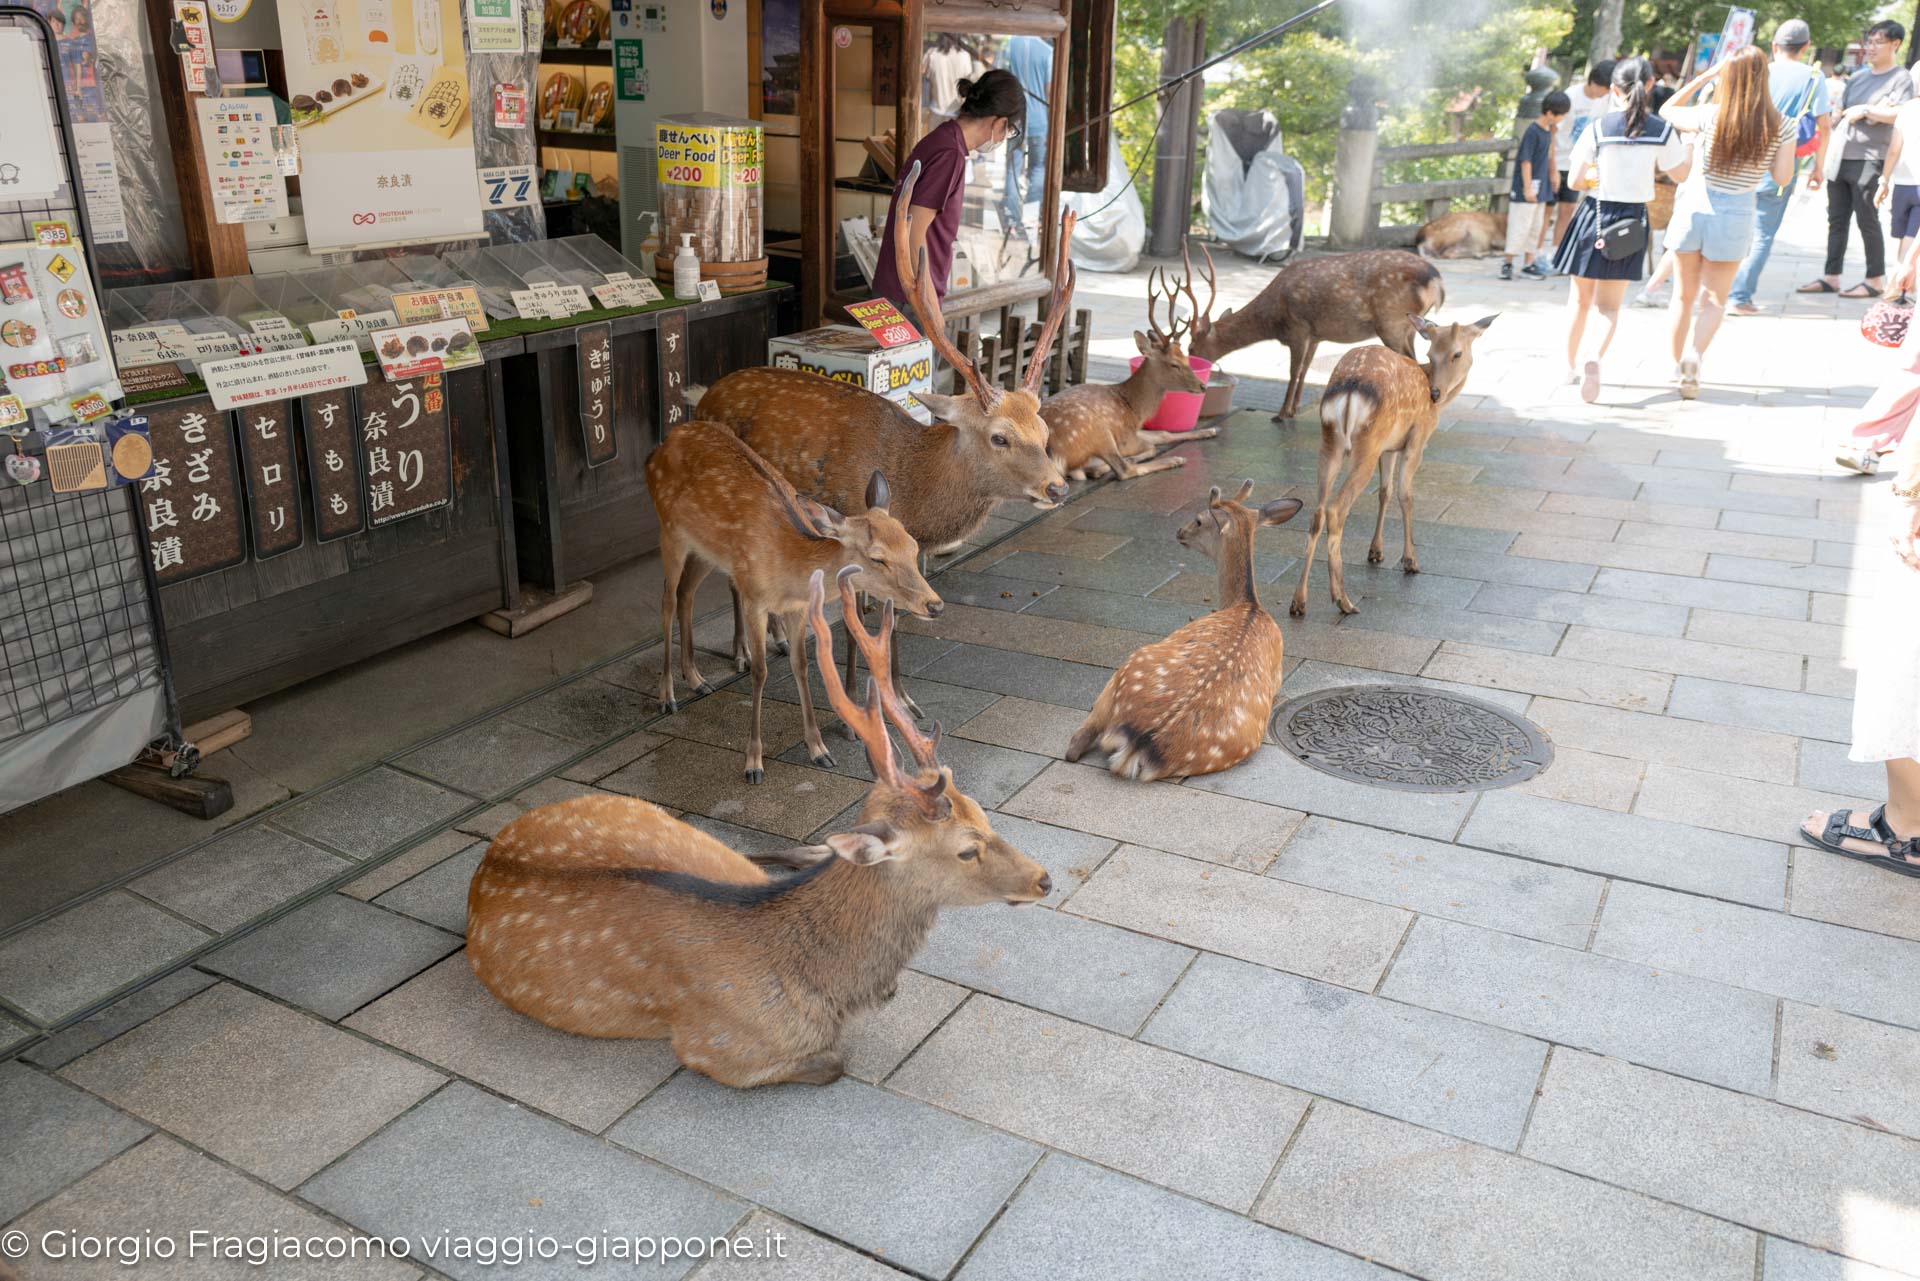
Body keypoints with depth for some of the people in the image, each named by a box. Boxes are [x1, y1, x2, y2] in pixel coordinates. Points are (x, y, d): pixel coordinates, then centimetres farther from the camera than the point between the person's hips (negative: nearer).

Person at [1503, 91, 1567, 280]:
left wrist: (1553, 173, 25)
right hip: (1526, 191, -9)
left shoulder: (1548, 130, 8)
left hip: (1540, 189, 9)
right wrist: (1528, 188, -20)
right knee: (1520, 226, -4)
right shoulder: (1532, 132, -17)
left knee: (1536, 227, 11)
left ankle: (1528, 264, 18)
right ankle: (1507, 263, 6)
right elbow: (1526, 161, -19)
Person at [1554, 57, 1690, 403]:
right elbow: (1680, 174, 8)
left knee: (1580, 299, 16)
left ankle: (1571, 365, 27)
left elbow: (1575, 181, -8)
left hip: (1595, 214, -1)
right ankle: (1595, 358, -20)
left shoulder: (1597, 129, -10)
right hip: (1633, 220, 1)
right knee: (1609, 305, 7)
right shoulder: (1662, 130, -5)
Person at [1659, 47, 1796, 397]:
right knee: (1714, 300, 8)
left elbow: (1667, 110, 8)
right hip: (1735, 215, 0)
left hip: (1694, 206, 0)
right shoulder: (1781, 126, -7)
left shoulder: (1711, 116, -9)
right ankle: (1694, 353, -19)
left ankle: (1676, 364, 23)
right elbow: (1782, 178, -3)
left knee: (1684, 295, 14)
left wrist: (1704, 76, 8)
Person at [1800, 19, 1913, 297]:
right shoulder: (1857, 77, 16)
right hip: (1839, 157, 6)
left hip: (1869, 160, -6)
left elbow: (1900, 115, -15)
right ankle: (1831, 277, 12)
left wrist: (1865, 109, -14)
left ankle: (1874, 280, 3)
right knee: (1836, 219, 7)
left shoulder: (1901, 78, -2)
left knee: (1867, 220, -4)